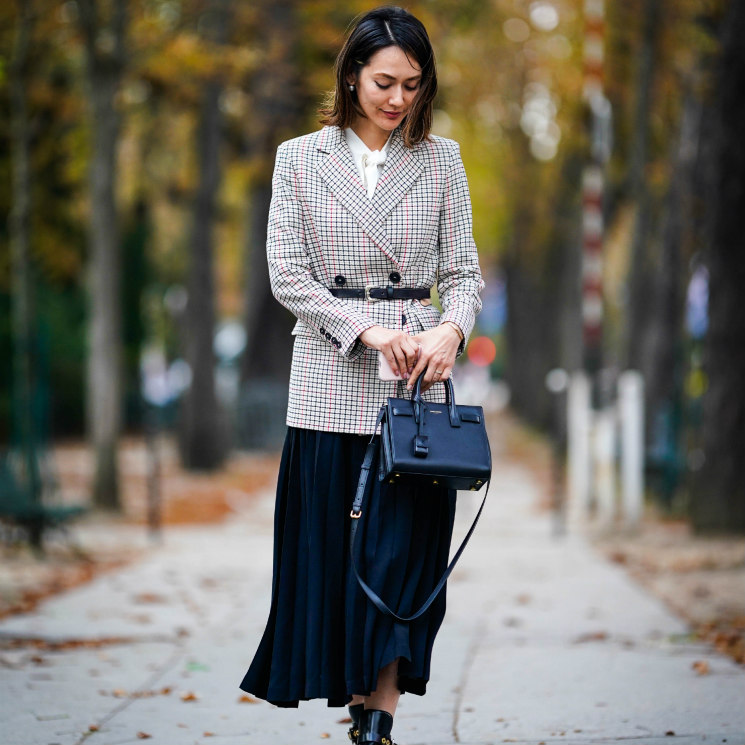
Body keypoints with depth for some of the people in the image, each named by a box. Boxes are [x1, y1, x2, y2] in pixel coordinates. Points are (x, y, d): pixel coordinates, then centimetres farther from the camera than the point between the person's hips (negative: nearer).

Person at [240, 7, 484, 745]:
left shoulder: (441, 160, 7)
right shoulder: (300, 158, 4)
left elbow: (463, 271, 7)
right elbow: (287, 275, -2)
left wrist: (451, 329, -15)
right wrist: (367, 330, -14)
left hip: (415, 378, 0)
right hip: (331, 378, 0)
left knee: (405, 544, -6)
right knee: (334, 548, 2)